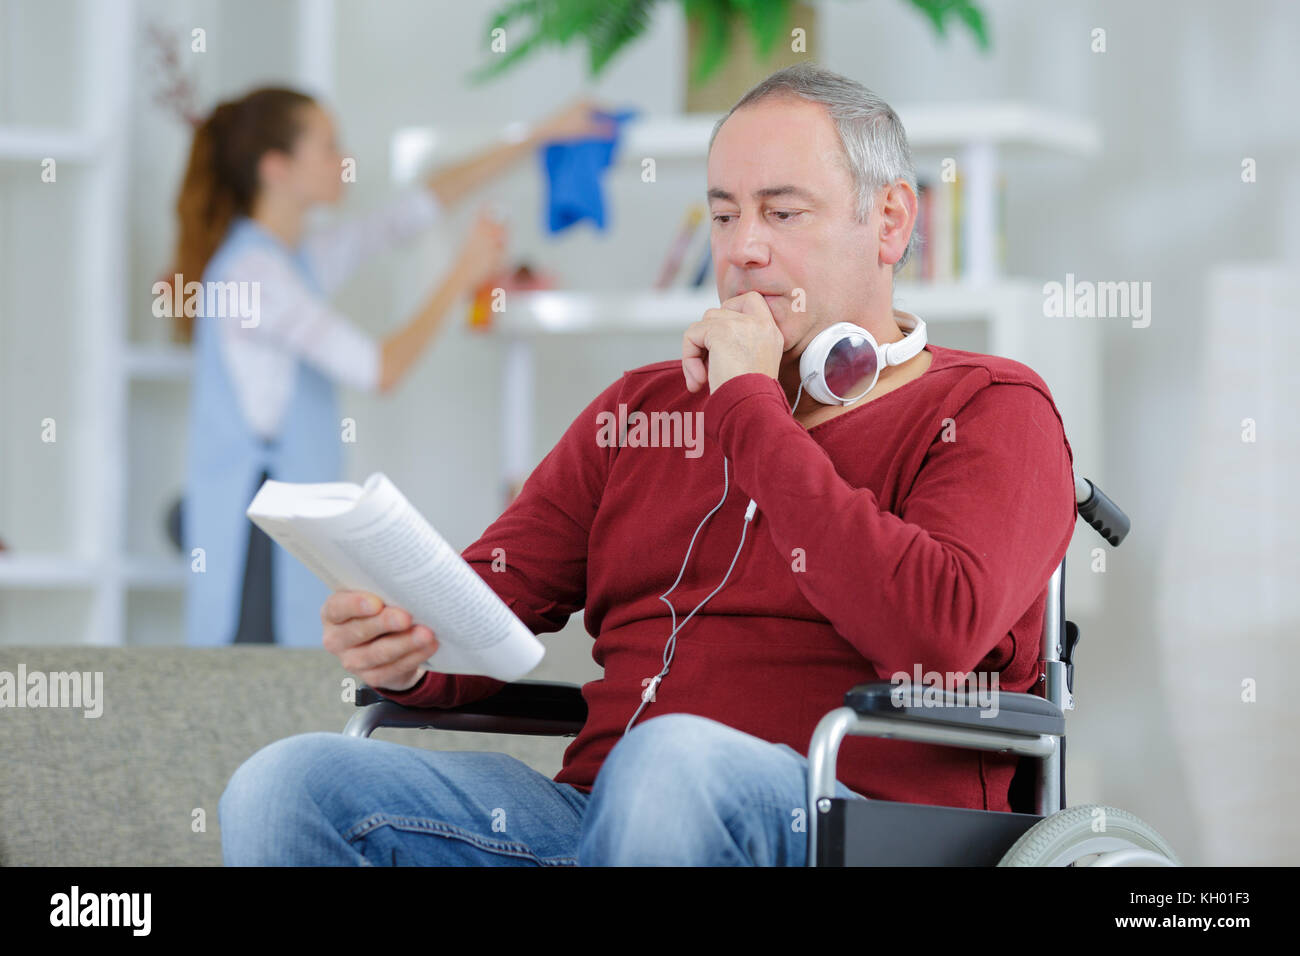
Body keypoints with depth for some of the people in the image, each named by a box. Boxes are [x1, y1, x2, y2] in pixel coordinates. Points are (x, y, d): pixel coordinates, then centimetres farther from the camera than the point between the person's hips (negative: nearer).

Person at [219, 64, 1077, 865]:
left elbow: (934, 634, -14)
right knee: (287, 784, -19)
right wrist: (404, 648, -9)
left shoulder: (990, 411, 6)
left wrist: (751, 406, -5)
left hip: (853, 825, -5)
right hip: (592, 814, 6)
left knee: (673, 762, -41)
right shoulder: (643, 408, 25)